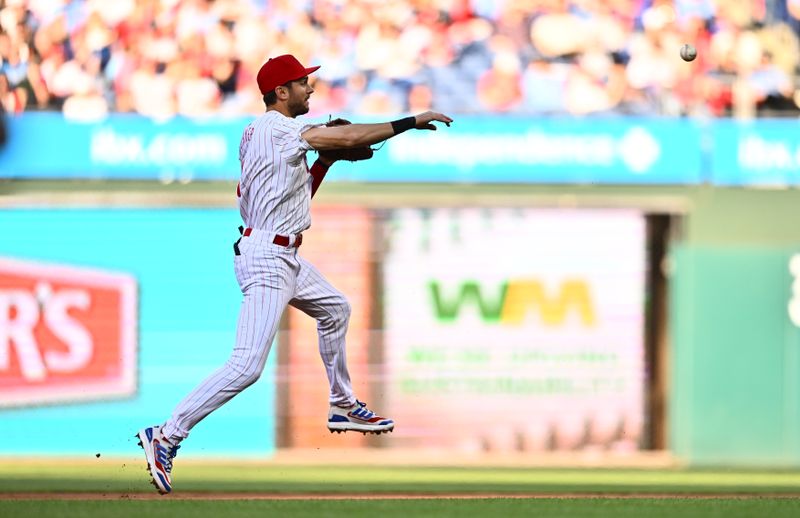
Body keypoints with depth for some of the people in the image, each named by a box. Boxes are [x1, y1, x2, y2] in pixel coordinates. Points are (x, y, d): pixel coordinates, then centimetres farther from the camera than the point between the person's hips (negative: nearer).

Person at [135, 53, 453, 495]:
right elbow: (350, 137, -20)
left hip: (284, 255, 11)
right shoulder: (276, 129, -15)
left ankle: (343, 407, 40)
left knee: (335, 309, 29)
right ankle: (167, 436, -19)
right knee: (248, 364, -17)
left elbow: (297, 196, 21)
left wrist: (325, 160, 10)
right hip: (266, 257, -11)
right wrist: (411, 123, -14)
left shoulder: (260, 133, 14)